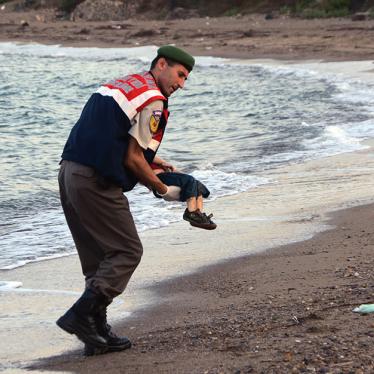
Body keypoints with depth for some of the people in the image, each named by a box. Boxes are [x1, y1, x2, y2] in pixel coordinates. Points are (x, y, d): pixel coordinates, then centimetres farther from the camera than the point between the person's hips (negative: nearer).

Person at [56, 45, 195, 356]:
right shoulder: (153, 100, -7)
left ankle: (98, 332, 15)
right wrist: (164, 190, 4)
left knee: (99, 257, 15)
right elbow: (133, 159, -9)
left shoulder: (121, 84, 22)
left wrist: (153, 163, 26)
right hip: (96, 182, -10)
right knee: (127, 252, -1)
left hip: (69, 172, 10)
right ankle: (79, 315, -9)